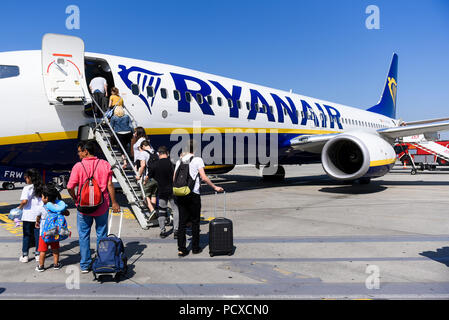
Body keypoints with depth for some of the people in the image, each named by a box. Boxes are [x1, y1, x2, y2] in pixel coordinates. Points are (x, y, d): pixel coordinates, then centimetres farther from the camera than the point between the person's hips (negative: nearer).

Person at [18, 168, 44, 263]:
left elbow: (24, 201, -22)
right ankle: (38, 254, 17)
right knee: (38, 234, 12)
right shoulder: (42, 187, 3)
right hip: (39, 215, 4)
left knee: (27, 235, 8)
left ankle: (24, 255, 14)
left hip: (28, 216, -4)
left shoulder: (27, 188, -12)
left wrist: (20, 207, -4)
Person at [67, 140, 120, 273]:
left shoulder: (78, 166, -9)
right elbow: (110, 185, -6)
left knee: (84, 236, 13)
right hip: (102, 207, 2)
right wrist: (114, 202, 1)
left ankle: (85, 265, 20)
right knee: (102, 235, 13)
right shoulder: (104, 164, -4)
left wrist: (75, 198, 7)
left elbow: (70, 187, -13)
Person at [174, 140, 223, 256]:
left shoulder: (179, 161, 11)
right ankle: (195, 248, 16)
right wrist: (215, 187, -3)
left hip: (180, 194, 5)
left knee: (182, 222, 8)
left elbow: (174, 179, 11)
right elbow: (204, 178, -11)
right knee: (195, 222, 8)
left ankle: (181, 249, 8)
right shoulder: (197, 160, -4)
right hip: (193, 194, -4)